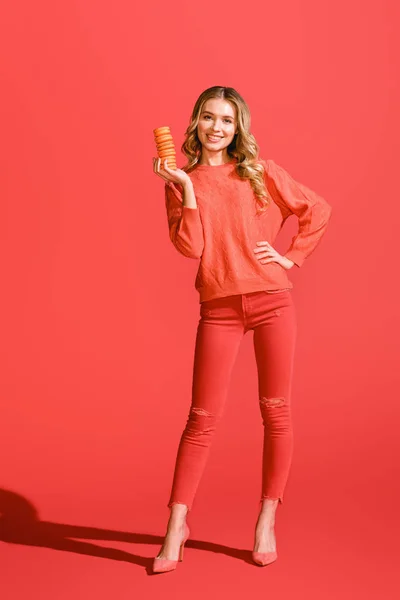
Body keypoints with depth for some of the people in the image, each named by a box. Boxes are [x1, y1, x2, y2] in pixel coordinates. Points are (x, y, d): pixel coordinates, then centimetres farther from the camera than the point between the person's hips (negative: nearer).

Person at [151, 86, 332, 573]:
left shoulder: (260, 173, 6)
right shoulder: (181, 182, 6)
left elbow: (318, 210, 11)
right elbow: (189, 248, -8)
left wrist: (292, 258, 3)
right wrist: (187, 187, -11)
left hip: (272, 301, 1)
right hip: (219, 309, 0)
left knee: (275, 411, 4)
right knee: (202, 418, 0)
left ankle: (267, 521, 19)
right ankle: (176, 527, 10)